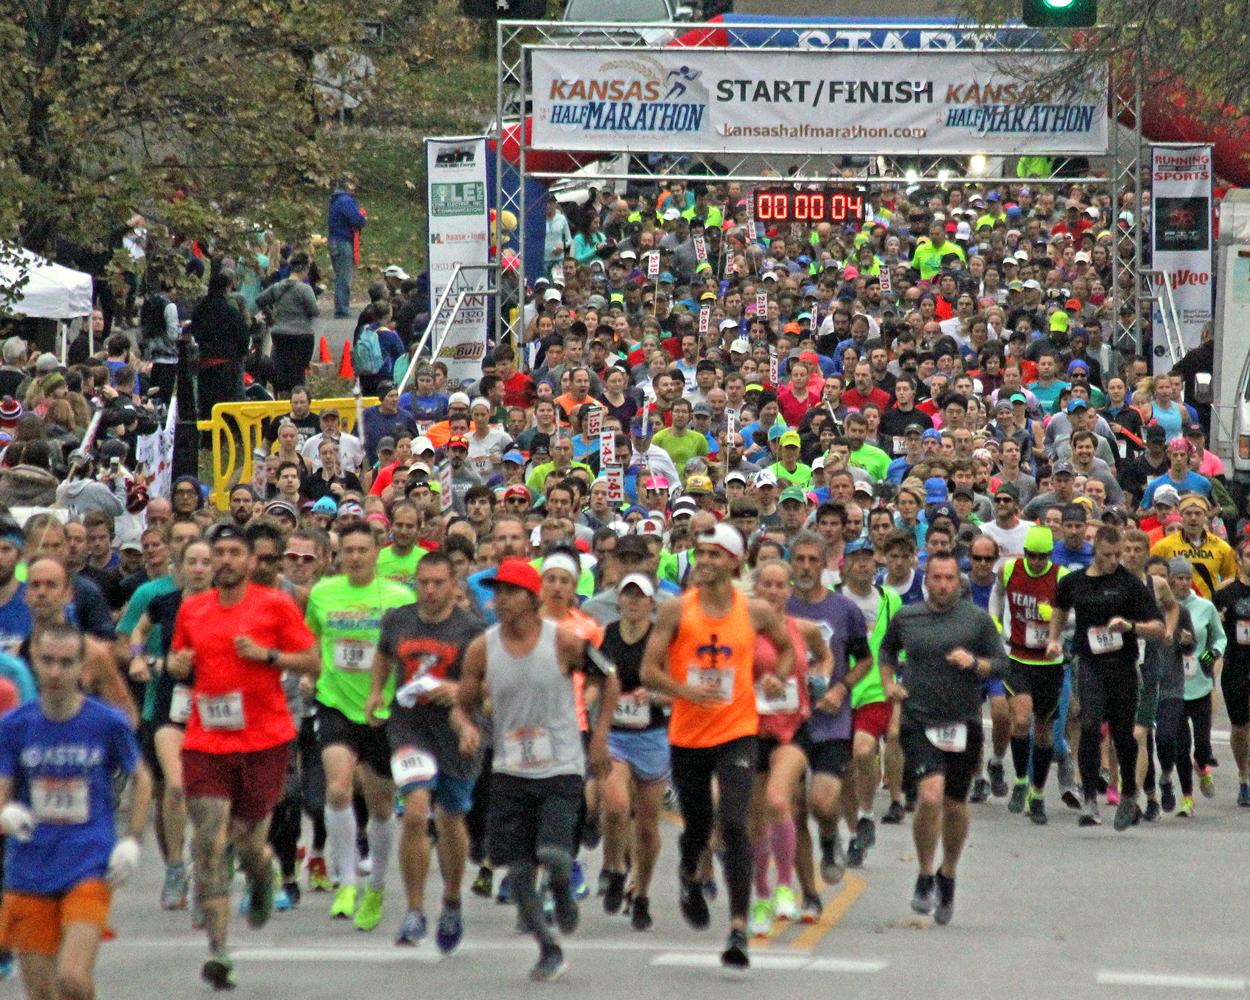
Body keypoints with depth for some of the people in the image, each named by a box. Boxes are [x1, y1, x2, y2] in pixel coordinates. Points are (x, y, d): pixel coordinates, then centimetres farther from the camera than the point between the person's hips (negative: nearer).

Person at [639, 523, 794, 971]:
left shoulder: (755, 612, -1)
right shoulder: (676, 610, -3)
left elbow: (787, 647, 19)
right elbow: (649, 670, -4)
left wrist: (777, 679, 2)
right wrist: (683, 689, -21)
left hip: (737, 733, -1)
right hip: (687, 736, 1)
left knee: (734, 825, -17)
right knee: (698, 828, 14)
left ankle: (739, 929, -17)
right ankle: (690, 877, 51)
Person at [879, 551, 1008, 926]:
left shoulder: (977, 619, 2)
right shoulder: (905, 617, 6)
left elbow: (1002, 663, 4)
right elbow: (887, 649, 25)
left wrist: (975, 663, -15)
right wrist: (889, 682, 9)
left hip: (963, 724, 1)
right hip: (918, 722, -1)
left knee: (955, 805, 10)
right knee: (930, 795, -20)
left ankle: (947, 877, 33)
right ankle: (925, 878, -3)